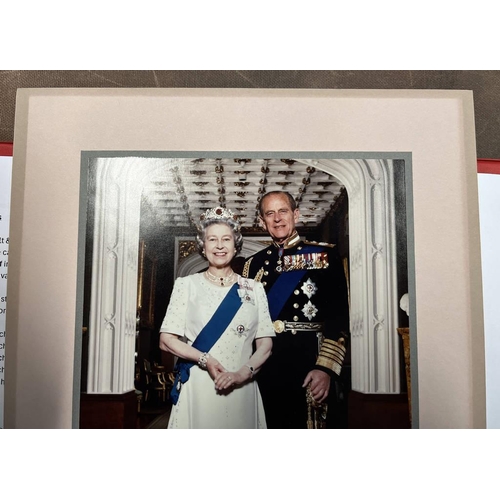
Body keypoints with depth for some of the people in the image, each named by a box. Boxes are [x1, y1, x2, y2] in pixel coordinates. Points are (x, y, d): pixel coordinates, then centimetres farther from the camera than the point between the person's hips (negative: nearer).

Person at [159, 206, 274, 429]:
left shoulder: (254, 289, 6)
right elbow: (167, 339, -2)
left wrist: (242, 374, -13)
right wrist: (204, 359, -16)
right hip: (198, 388, -1)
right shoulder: (187, 285, 2)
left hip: (242, 390, 2)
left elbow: (265, 344, 3)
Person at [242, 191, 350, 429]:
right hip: (265, 368, 4)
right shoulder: (253, 264, 11)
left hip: (309, 365, -3)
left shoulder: (325, 255, -1)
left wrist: (326, 368, -16)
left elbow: (339, 318, -7)